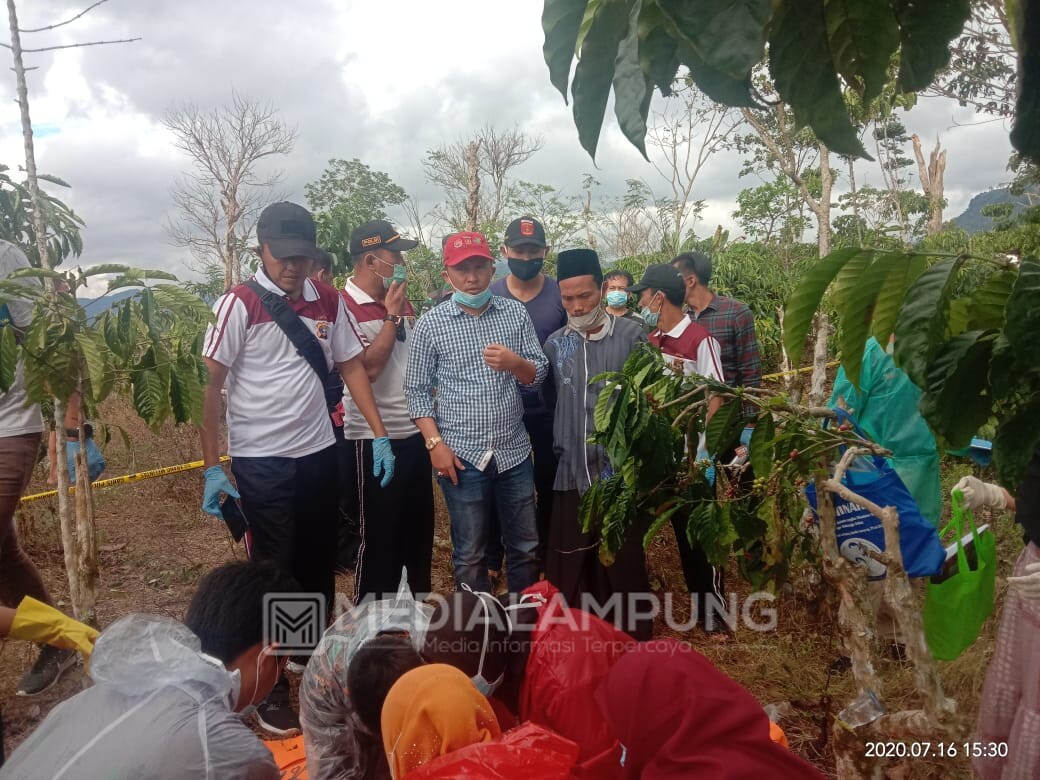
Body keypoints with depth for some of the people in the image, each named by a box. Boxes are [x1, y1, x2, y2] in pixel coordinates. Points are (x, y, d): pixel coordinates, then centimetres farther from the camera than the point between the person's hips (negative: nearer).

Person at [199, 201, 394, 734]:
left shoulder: (328, 301, 2)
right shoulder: (239, 304, -11)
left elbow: (351, 367, 10)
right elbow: (210, 386, -9)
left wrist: (379, 434, 2)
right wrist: (212, 468, -11)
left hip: (319, 454, 4)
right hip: (260, 462, -4)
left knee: (320, 566, 15)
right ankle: (271, 690, 23)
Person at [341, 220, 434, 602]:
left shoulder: (401, 300, 10)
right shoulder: (345, 306, -13)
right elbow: (366, 368, -22)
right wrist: (391, 317, -16)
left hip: (415, 432, 7)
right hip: (374, 439, -7)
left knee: (420, 531, 17)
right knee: (379, 538, 5)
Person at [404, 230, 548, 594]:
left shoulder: (516, 312, 2)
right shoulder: (430, 324, -4)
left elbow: (539, 375, 3)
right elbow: (416, 390, -1)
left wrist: (515, 363, -19)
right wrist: (435, 443, -10)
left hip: (514, 450, 3)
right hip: (461, 454, -2)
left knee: (525, 546, 16)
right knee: (470, 555, 11)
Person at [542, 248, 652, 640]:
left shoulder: (631, 336, -3)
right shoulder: (555, 344, 7)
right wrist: (561, 446, 8)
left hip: (622, 475, -3)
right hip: (571, 476, 3)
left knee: (623, 568, 6)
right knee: (568, 575, 10)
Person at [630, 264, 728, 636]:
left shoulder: (700, 340, -13)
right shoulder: (649, 341, 6)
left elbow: (716, 398, -13)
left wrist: (705, 452, -17)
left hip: (693, 456, -6)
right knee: (681, 528, 15)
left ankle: (713, 611, 18)